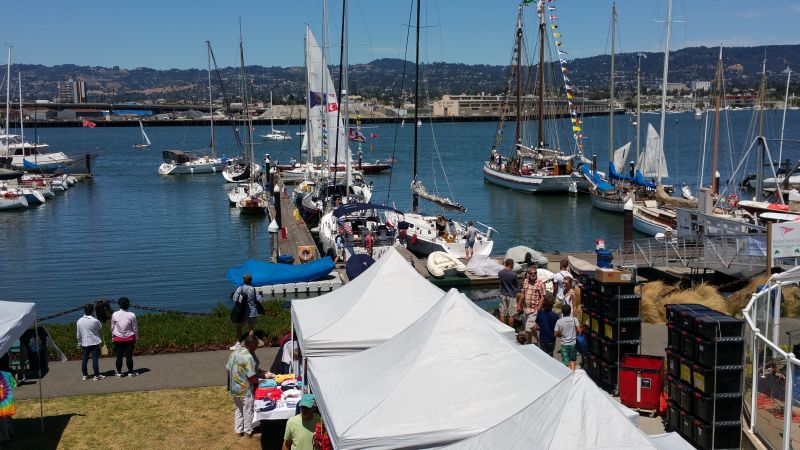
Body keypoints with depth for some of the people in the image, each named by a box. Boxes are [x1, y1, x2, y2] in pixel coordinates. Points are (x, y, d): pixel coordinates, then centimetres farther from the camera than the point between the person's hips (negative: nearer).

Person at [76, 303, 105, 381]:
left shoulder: (79, 321, 0)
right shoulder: (95, 321, -15)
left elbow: (78, 334, 7)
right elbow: (100, 327, 6)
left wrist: (79, 343, 17)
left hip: (85, 343, 4)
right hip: (95, 342, -4)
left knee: (85, 359, 11)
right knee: (95, 358, -1)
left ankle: (85, 375, 18)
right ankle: (96, 375, 1)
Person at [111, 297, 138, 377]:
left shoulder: (114, 315, -6)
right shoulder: (131, 315, -10)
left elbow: (112, 328, 2)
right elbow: (135, 328, -2)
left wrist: (113, 337, 15)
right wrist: (136, 338, 10)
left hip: (118, 338, 1)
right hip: (129, 338, -1)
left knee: (119, 356, 7)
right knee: (129, 356, 3)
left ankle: (119, 372, 12)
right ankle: (130, 372, 9)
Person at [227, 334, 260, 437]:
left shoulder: (234, 353, 1)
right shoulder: (248, 357, -25)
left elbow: (228, 369, 10)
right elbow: (252, 377, -25)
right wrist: (258, 382, -6)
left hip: (234, 388, 8)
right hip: (245, 389, -8)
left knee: (238, 409, 21)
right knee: (248, 410, 10)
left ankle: (238, 430, 31)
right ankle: (248, 431, 23)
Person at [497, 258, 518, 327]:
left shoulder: (500, 273, -4)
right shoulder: (513, 274, -17)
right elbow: (516, 286, -4)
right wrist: (518, 289, 16)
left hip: (503, 295, 5)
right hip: (511, 296, -4)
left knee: (502, 314, 10)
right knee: (511, 315, 5)